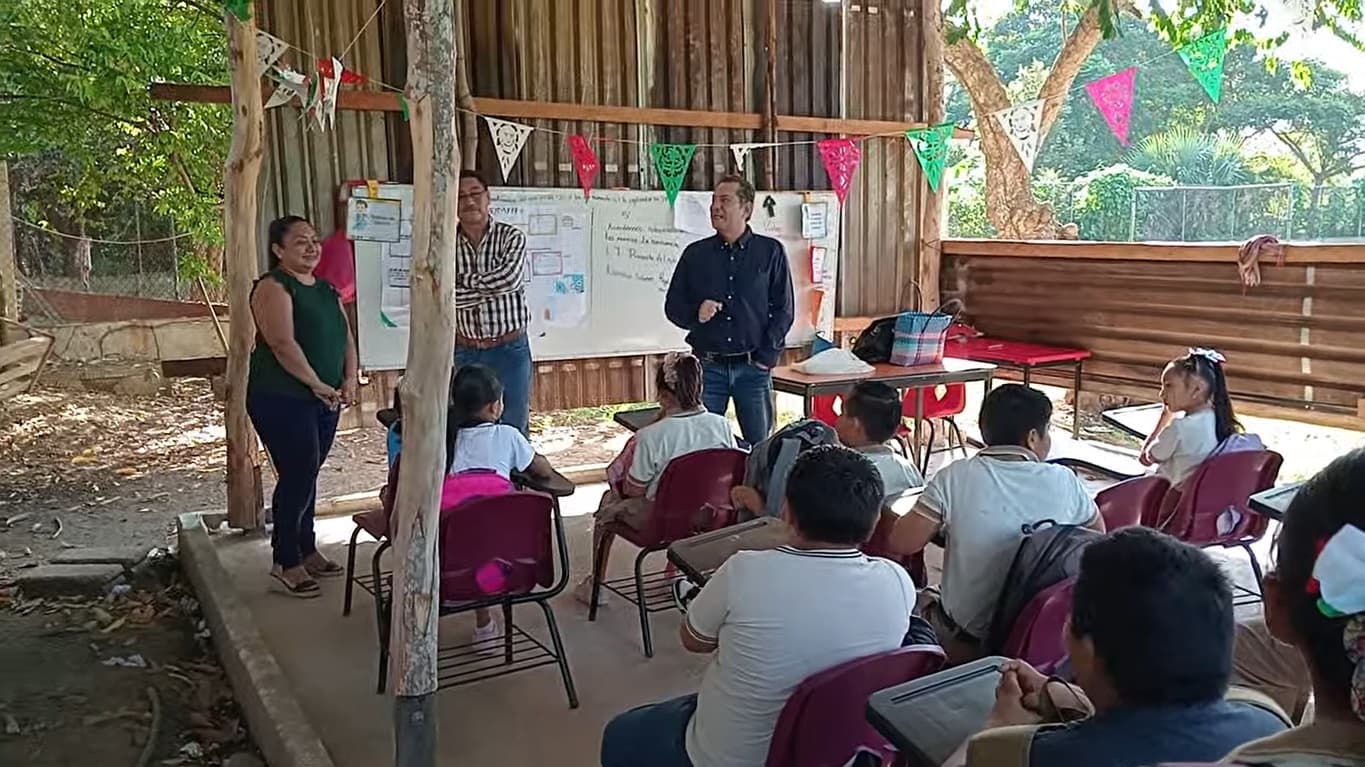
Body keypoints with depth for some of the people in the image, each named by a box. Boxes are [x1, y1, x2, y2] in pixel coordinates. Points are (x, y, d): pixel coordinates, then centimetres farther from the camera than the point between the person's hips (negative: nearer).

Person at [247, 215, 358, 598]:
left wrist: (350, 381, -2)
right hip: (282, 399, -8)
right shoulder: (274, 286, -10)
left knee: (306, 475, 15)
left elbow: (346, 338, 14)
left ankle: (306, 550, 26)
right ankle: (286, 563, 5)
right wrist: (318, 384, -17)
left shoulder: (326, 289, 16)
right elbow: (283, 343, -20)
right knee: (297, 476, -7)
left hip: (325, 400, 8)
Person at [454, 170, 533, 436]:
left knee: (514, 431, 6)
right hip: (464, 352, 2)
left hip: (510, 349, -2)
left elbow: (510, 278, -21)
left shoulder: (512, 237, -3)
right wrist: (494, 285, -15)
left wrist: (461, 281, -11)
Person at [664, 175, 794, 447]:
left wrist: (766, 356, -5)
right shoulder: (695, 253, 7)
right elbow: (672, 306, 10)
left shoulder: (771, 252, 3)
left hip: (753, 366, -1)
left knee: (760, 445, 5)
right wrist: (695, 313, -12)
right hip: (708, 367, 1)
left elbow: (784, 309, 2)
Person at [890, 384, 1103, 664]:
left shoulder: (954, 478, -18)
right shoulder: (1063, 481, -11)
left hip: (964, 644, -3)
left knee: (921, 599, 28)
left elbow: (902, 543, -16)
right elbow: (1098, 534, 7)